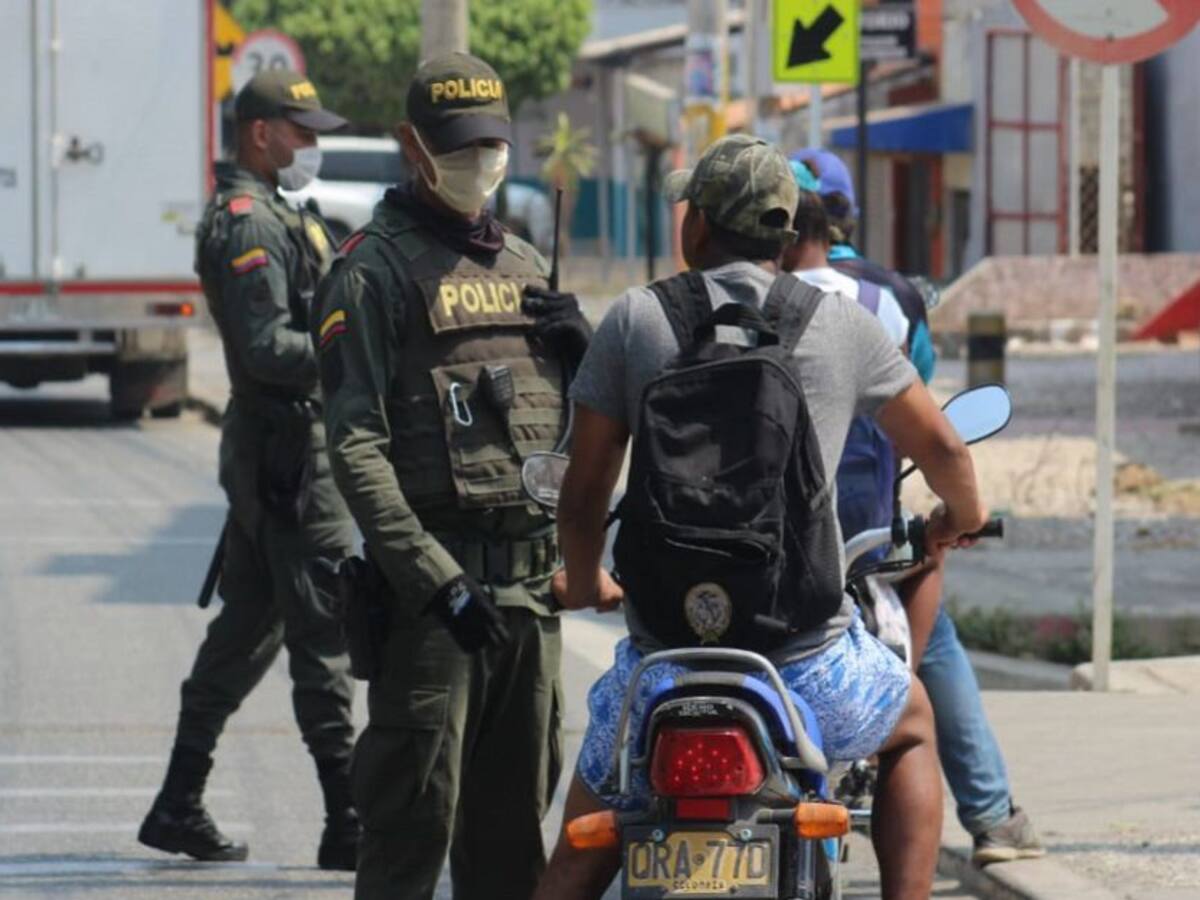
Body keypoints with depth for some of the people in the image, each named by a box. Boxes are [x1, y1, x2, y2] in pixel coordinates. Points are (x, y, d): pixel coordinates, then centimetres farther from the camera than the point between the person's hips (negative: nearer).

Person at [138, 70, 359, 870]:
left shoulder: (280, 216, 20)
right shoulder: (247, 223, -13)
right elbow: (268, 349, -22)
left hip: (270, 451, 10)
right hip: (290, 451, -10)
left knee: (247, 626, 14)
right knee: (324, 632, -10)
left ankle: (180, 806, 19)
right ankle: (349, 825, -11)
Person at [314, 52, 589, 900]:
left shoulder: (523, 262, 19)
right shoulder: (376, 267, -4)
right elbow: (356, 443, -12)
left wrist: (579, 346, 3)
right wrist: (432, 575, -20)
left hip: (532, 577, 7)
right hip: (438, 569, -7)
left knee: (515, 813, 12)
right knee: (416, 814, -8)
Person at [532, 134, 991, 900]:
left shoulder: (635, 319, 0)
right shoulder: (844, 327, 3)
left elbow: (583, 494, 3)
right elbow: (939, 444, 16)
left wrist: (586, 582, 24)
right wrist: (963, 514, 40)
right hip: (807, 653, 0)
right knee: (913, 724, 31)